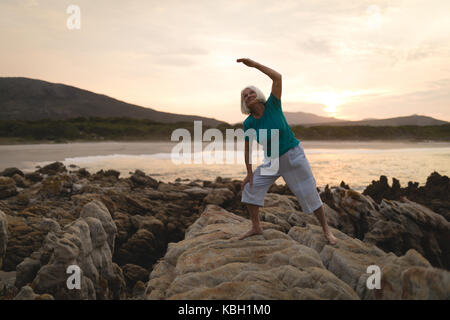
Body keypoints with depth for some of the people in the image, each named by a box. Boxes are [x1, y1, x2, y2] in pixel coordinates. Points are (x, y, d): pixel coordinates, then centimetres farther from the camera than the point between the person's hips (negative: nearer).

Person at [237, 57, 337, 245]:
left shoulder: (272, 106, -14)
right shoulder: (248, 123, -7)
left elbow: (277, 77, -25)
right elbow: (248, 149, 1)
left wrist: (254, 64, -26)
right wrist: (249, 173, -2)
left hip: (293, 156, -4)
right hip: (272, 161, 4)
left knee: (309, 194, 2)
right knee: (250, 187, -3)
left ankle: (326, 229, 19)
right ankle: (256, 228, 10)